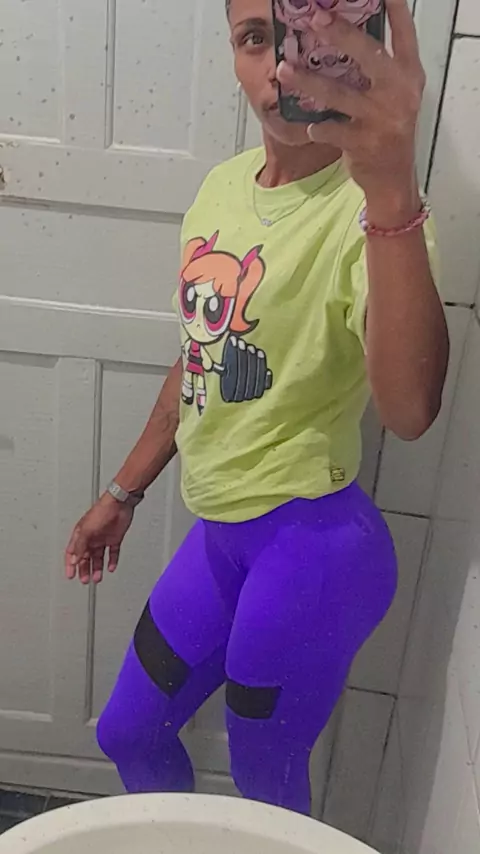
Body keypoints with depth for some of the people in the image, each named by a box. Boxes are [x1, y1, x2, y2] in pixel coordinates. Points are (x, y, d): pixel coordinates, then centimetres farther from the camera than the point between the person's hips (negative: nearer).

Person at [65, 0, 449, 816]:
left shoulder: (372, 208, -19)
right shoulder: (222, 186, 6)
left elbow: (408, 409, -38)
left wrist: (391, 186, -50)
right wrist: (124, 491, 19)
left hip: (312, 542, -8)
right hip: (220, 533, 8)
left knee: (266, 783, 13)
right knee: (128, 735, 24)